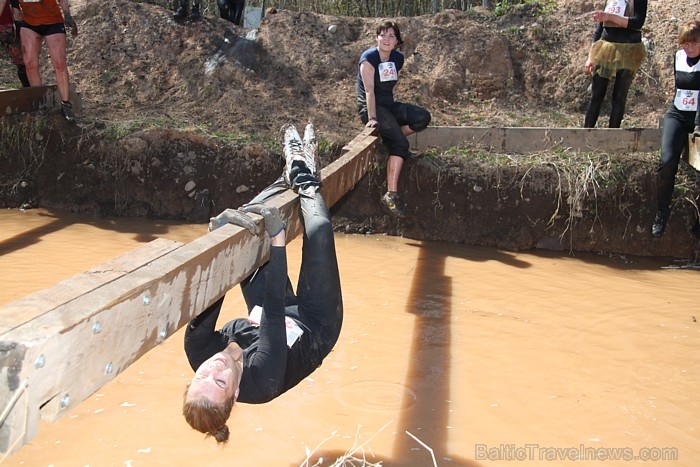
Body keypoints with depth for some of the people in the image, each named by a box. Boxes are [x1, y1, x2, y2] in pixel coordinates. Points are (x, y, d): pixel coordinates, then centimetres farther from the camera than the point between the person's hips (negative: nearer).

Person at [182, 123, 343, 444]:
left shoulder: (199, 357, -31)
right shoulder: (261, 381, -43)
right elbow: (274, 308, -47)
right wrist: (277, 236, -48)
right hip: (315, 324, -4)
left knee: (243, 222, -1)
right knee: (319, 230, -18)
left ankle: (294, 175, 21)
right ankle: (305, 179, 14)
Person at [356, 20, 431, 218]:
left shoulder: (398, 58, 8)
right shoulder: (368, 58, -10)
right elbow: (369, 90, -18)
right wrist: (372, 118, -27)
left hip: (389, 105, 7)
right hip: (371, 107, -7)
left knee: (423, 117, -17)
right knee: (400, 143, -26)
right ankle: (391, 195, -30)